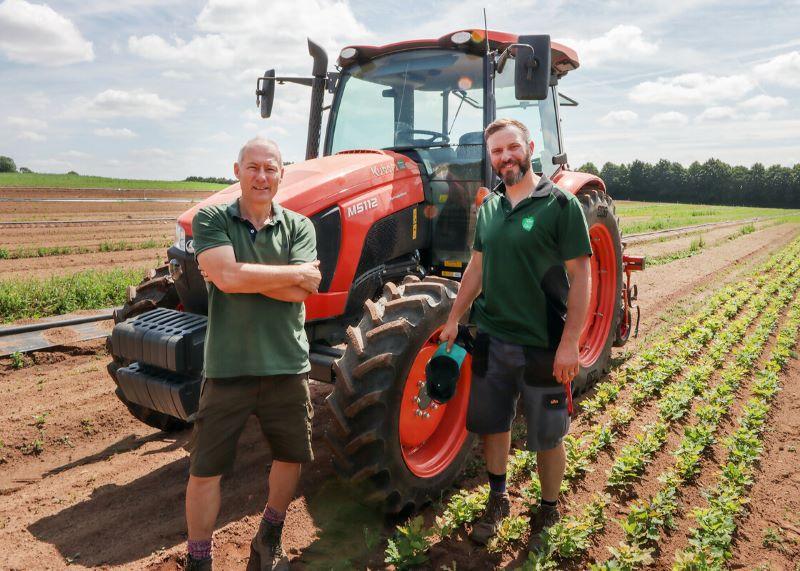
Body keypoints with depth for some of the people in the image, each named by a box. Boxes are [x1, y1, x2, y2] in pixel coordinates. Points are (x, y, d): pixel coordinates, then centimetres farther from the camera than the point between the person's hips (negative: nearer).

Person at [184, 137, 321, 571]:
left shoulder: (299, 227, 1)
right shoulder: (211, 220, -3)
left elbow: (302, 292, -13)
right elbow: (226, 276, -21)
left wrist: (242, 275, -17)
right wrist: (294, 272, -15)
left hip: (287, 364, 3)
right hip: (227, 366, -2)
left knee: (290, 454, 16)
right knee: (205, 467, 7)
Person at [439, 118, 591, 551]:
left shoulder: (560, 204, -10)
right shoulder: (489, 207, 7)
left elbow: (580, 277, -12)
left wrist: (569, 342, -16)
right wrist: (454, 318, 11)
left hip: (542, 345, -5)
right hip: (491, 338, 5)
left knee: (547, 435, 10)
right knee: (491, 422, 16)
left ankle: (548, 514, 32)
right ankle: (497, 500, 38)